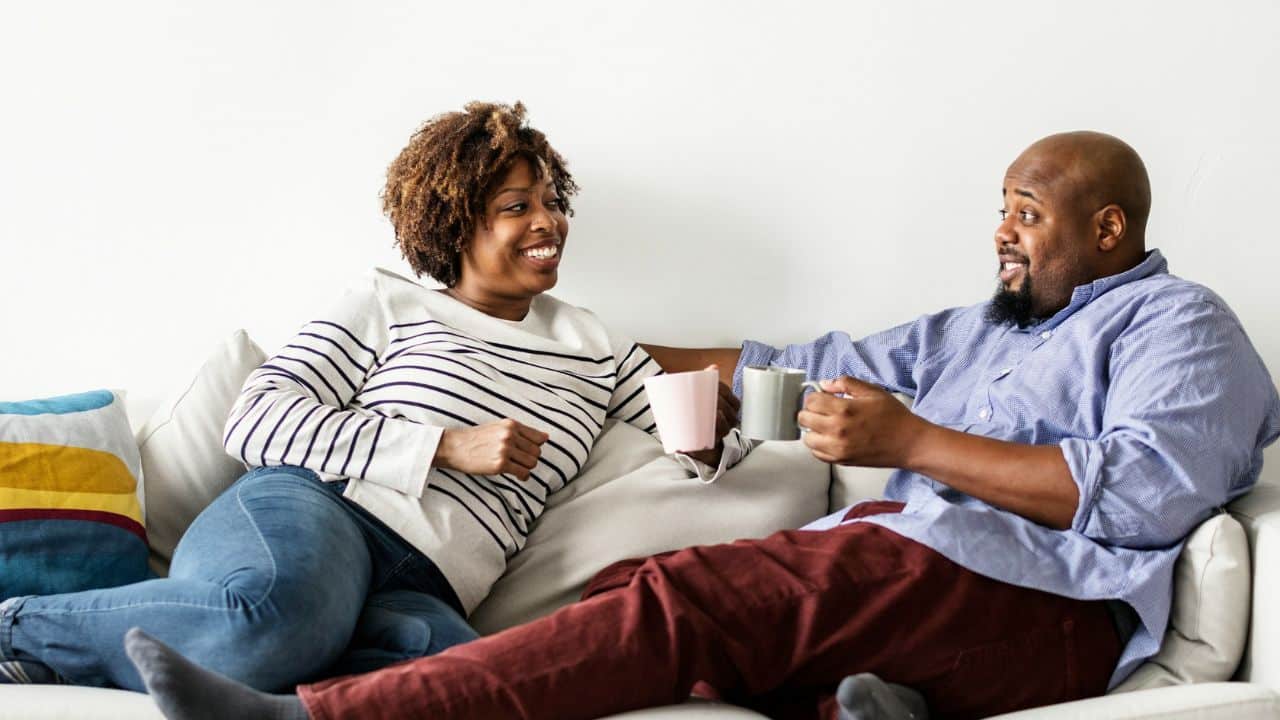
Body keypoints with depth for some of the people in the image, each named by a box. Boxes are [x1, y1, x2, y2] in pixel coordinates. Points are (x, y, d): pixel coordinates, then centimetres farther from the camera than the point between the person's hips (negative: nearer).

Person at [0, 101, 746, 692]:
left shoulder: (598, 350, 24)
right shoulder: (389, 304, 13)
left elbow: (704, 452, 27)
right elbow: (255, 422, 2)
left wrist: (714, 433, 0)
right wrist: (448, 448, -6)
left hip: (423, 589, 3)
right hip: (310, 513, -2)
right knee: (281, 618, -42)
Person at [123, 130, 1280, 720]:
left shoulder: (1178, 323, 8)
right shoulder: (986, 330, 31)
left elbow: (1153, 489, -10)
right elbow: (834, 367, 31)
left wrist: (913, 443, -13)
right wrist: (630, 356, 30)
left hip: (1038, 605, -8)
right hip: (905, 562, 8)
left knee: (691, 597, -28)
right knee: (625, 588, -13)